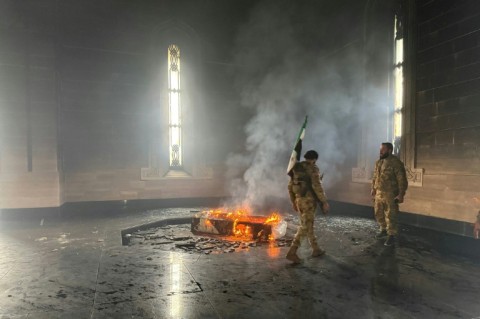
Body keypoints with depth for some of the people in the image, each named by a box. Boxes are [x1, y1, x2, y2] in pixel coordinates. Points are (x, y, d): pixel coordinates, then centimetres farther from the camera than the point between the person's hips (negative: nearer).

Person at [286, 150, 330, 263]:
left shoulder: (296, 169, 11)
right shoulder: (313, 169, -12)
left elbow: (290, 187, 12)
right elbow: (317, 187, -20)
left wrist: (293, 202, 19)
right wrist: (325, 202, -13)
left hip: (299, 200, 8)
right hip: (309, 201, -8)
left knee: (308, 225, 18)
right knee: (304, 227, -5)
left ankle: (316, 249, 29)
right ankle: (292, 252, -11)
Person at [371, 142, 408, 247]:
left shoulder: (396, 163, -15)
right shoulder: (378, 162, 9)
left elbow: (402, 180, -16)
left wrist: (401, 194, -18)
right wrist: (373, 189, 18)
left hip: (390, 195, -7)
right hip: (378, 193, 8)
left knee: (390, 216, -2)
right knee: (378, 214, 16)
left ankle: (391, 236, 10)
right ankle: (384, 230, 34)